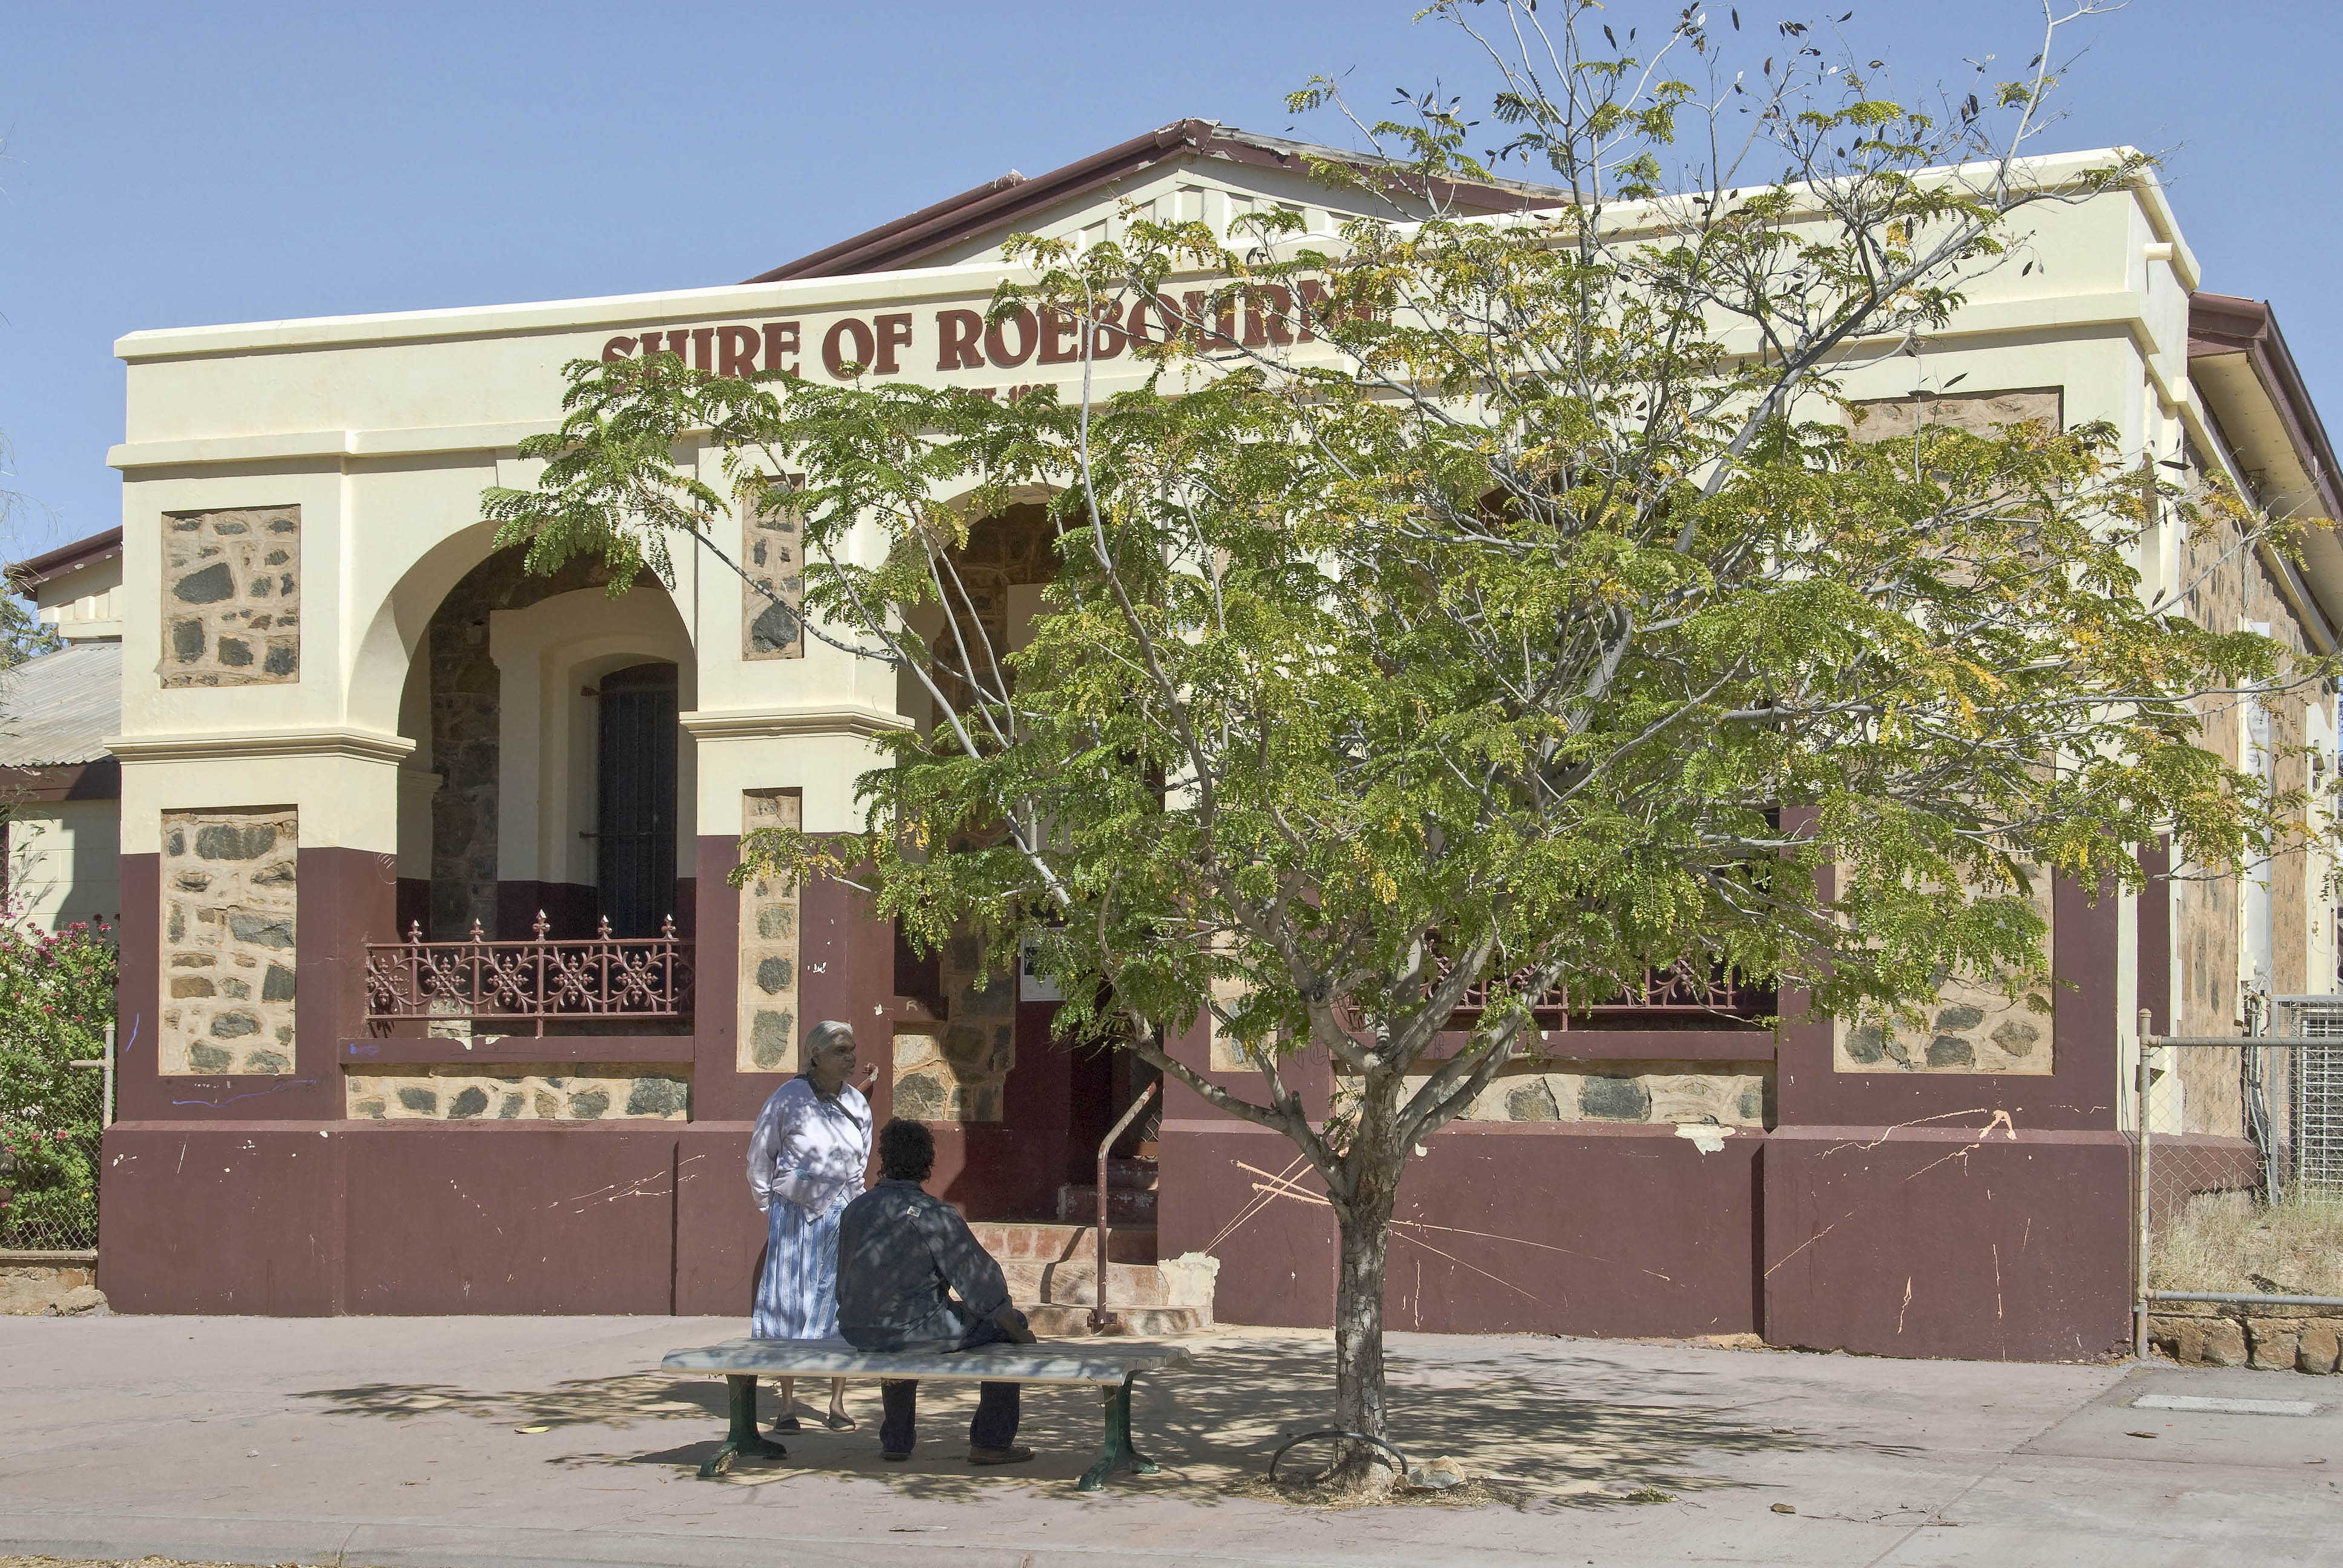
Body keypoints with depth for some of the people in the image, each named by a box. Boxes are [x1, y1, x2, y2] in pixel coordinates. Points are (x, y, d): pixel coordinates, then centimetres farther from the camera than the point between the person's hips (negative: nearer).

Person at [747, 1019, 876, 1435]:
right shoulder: (788, 1099, -7)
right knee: (789, 1304, 0)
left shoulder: (857, 1103, 6)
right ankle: (787, 1405, 7)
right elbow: (759, 1158, 1)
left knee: (841, 1304, 2)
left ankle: (837, 1404, 9)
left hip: (841, 1216, 4)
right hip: (794, 1214, -3)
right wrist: (771, 1209, 3)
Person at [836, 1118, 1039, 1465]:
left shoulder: (855, 1209, 4)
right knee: (1010, 1325, 11)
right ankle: (991, 1442, 14)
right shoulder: (933, 1215, -15)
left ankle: (895, 1440, 44)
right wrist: (1010, 1322, 5)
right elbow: (979, 1278, -11)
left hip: (856, 1333, 7)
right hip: (914, 1331, -6)